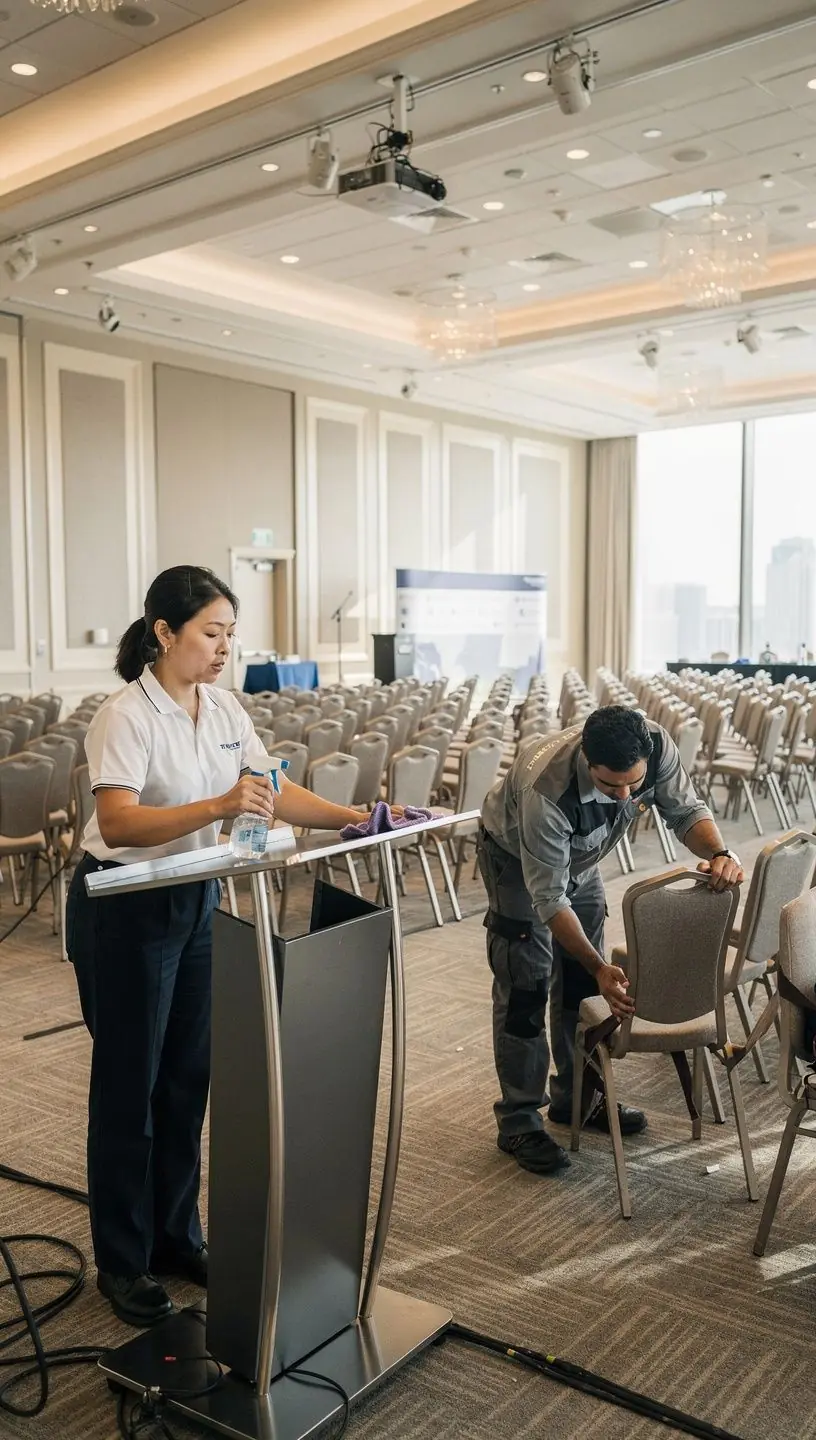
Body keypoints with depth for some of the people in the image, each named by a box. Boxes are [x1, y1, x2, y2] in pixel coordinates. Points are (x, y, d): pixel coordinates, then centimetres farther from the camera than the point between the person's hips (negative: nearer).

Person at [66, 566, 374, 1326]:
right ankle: (123, 1262, 22)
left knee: (187, 1079, 14)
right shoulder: (126, 716, -19)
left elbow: (272, 791, 3)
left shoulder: (223, 707, 2)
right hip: (125, 909, -7)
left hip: (196, 901, 7)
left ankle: (176, 1237, 30)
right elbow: (116, 821, -30)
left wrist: (353, 818, -9)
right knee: (129, 1085, 5)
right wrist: (217, 807, -42)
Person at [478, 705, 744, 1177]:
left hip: (580, 856, 6)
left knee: (581, 982, 10)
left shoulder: (656, 745, -33)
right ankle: (519, 1119, 5)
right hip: (518, 857, -5)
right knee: (525, 988, -7)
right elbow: (549, 898, -37)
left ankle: (575, 1096, 27)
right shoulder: (546, 788, -45)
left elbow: (686, 808, -18)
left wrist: (718, 852, -39)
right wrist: (599, 967, -42)